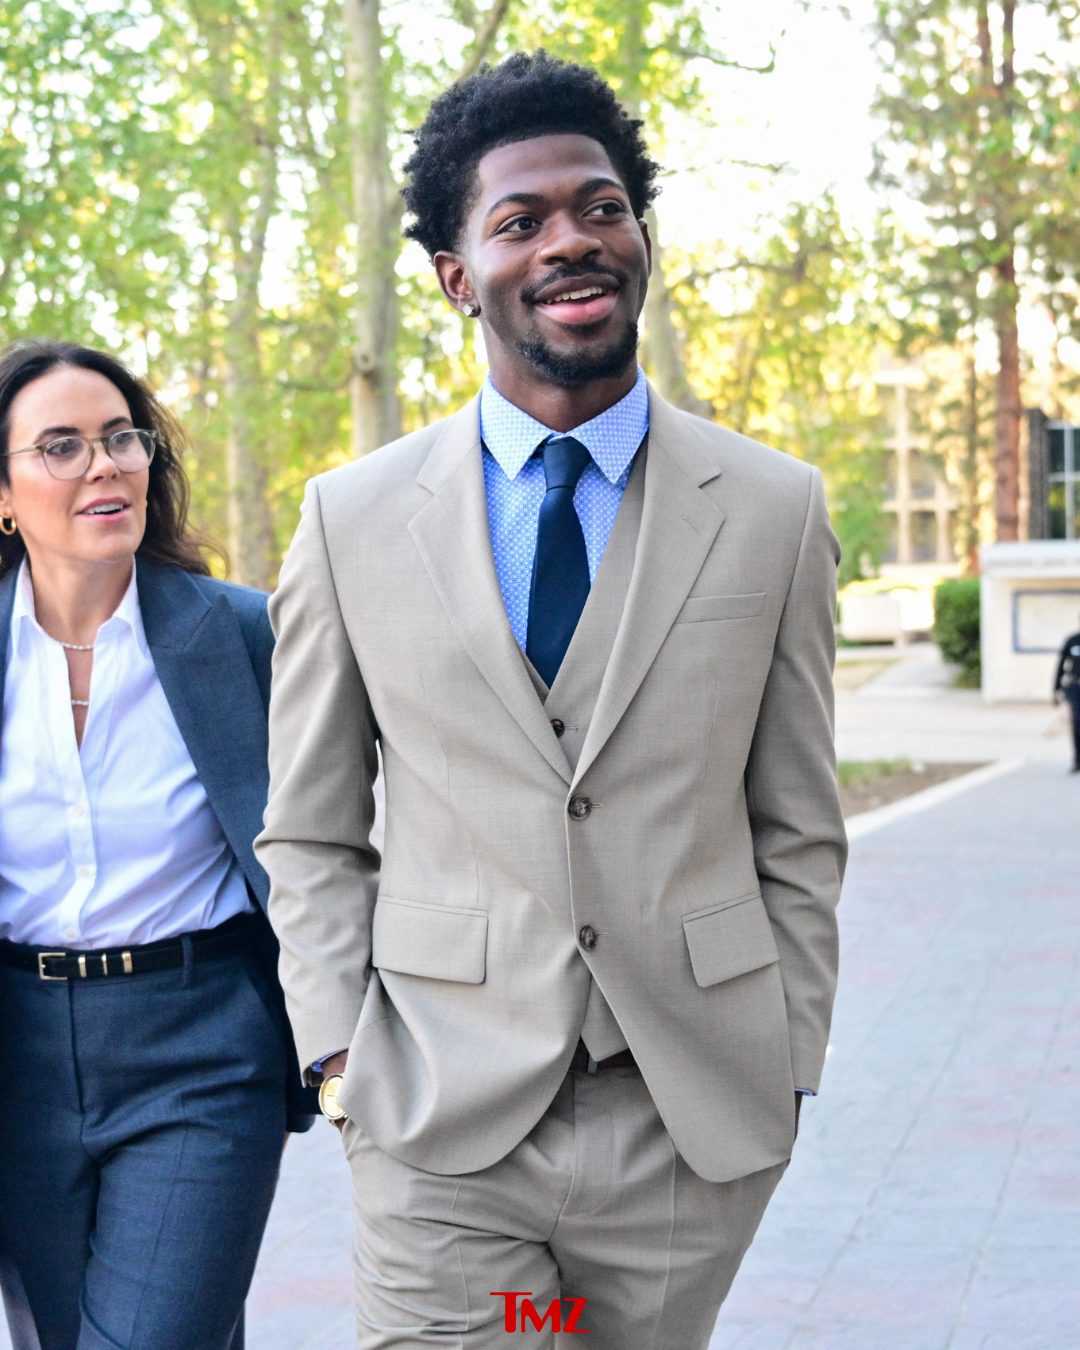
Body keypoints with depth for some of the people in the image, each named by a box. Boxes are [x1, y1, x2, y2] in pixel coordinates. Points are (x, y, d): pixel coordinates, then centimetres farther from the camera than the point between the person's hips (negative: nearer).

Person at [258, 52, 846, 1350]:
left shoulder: (774, 510, 2)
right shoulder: (352, 517, 2)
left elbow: (799, 837, 6)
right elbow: (309, 837, 7)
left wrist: (787, 1070, 5)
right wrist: (342, 1060, -2)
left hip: (694, 1124, 1)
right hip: (439, 1138, 0)